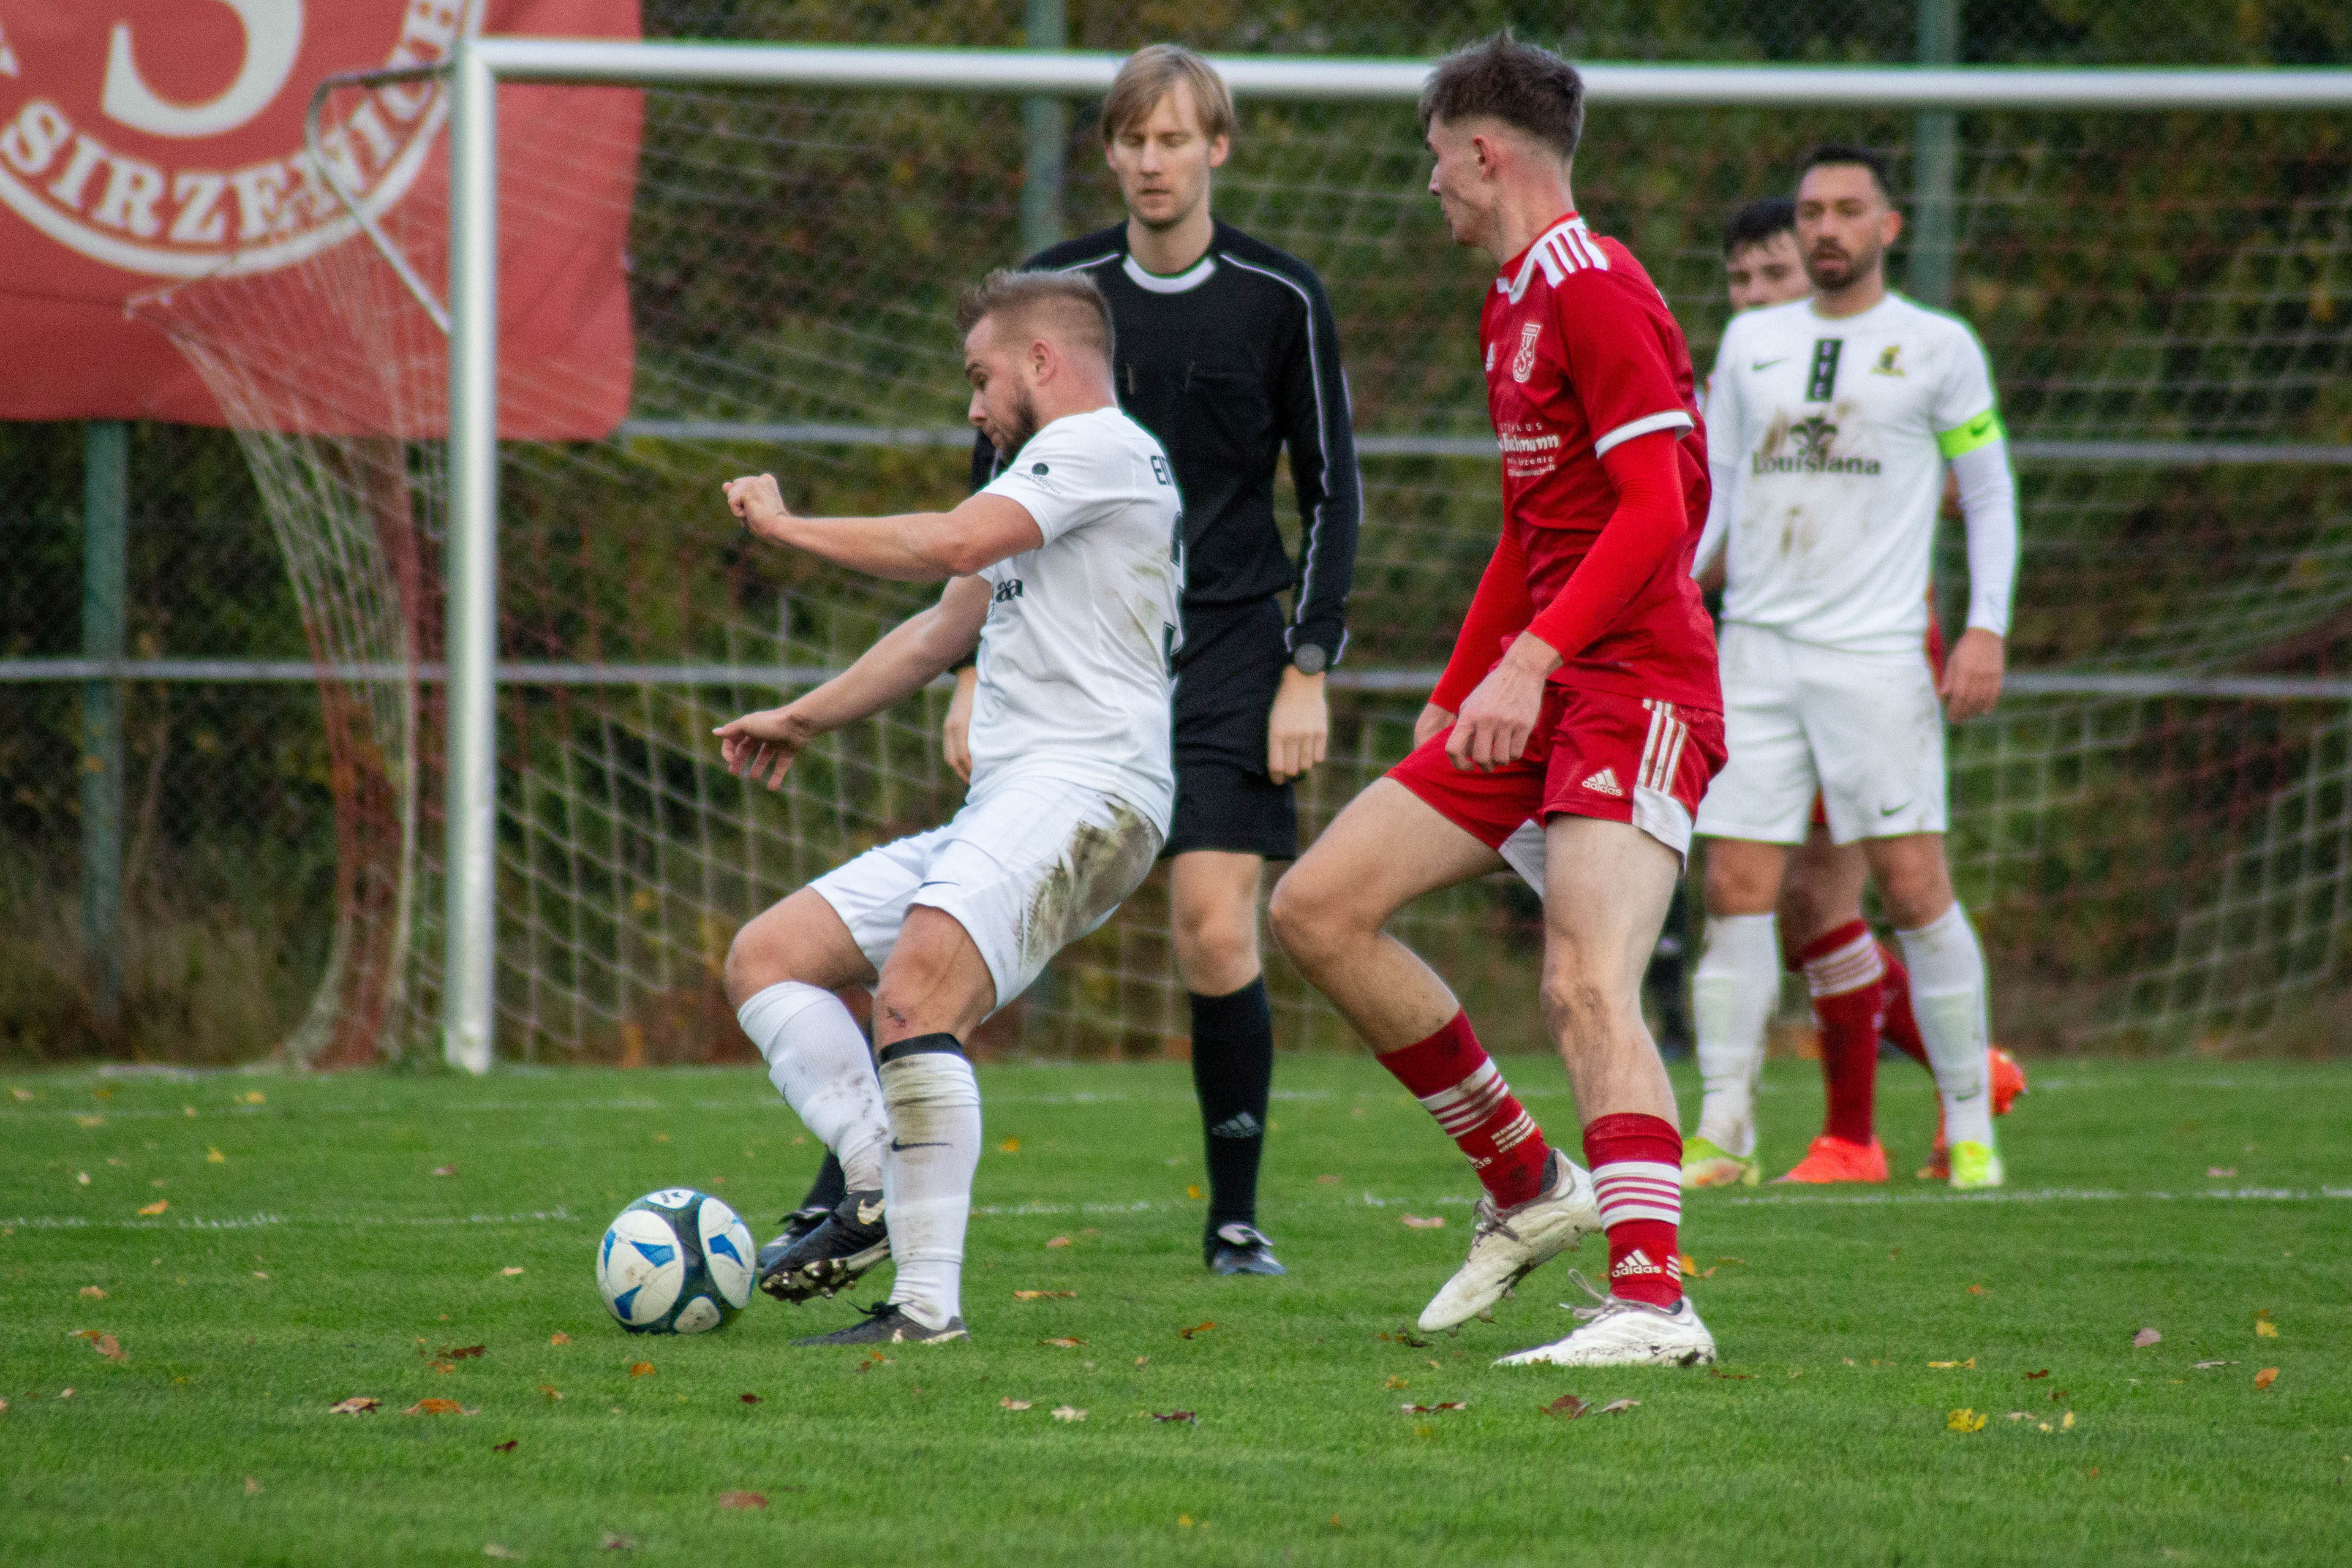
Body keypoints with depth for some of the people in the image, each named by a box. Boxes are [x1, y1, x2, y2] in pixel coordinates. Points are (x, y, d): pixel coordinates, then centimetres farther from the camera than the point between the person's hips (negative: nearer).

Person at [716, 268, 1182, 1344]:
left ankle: (929, 1301, -34)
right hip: (1001, 810, 11)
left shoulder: (1101, 445, -3)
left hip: (1080, 792, -11)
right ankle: (879, 1188, -15)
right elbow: (945, 631, 40)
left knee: (914, 991, -31)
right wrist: (803, 720, 42)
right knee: (763, 959, 3)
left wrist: (787, 526, -4)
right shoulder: (1052, 475, 30)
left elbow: (953, 545, -16)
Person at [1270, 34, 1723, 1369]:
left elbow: (1659, 508, -21)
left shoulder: (1597, 292, -12)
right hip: (1530, 697, 10)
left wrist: (1533, 658, -28)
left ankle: (1655, 1300, -32)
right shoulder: (1513, 308, 19)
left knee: (1587, 985, -25)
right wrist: (1455, 698, 28)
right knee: (1318, 909, 5)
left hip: (1635, 692, -10)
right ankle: (1527, 1186, 13)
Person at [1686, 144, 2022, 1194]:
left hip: (1876, 653, -3)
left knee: (1914, 886, -6)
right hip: (1757, 647, 3)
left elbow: (1989, 494, 6)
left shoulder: (1937, 349, 4)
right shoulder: (1751, 342, 14)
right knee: (1737, 887, -3)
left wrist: (1987, 629, -4)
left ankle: (1970, 1126, 3)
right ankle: (1725, 1132, 1)